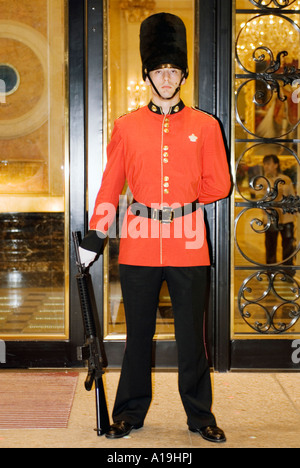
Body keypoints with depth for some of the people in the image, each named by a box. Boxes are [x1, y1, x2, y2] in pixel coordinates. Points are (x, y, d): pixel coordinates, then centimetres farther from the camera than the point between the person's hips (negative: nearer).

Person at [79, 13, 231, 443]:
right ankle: (131, 412, 25)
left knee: (191, 335, 7)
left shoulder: (205, 126, 4)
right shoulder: (127, 127, 5)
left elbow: (219, 185, 7)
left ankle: (200, 415, 22)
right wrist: (95, 234, 1)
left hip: (188, 245, 0)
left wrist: (180, 198, 4)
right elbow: (110, 185, 6)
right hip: (139, 245, 1)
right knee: (138, 334, 10)